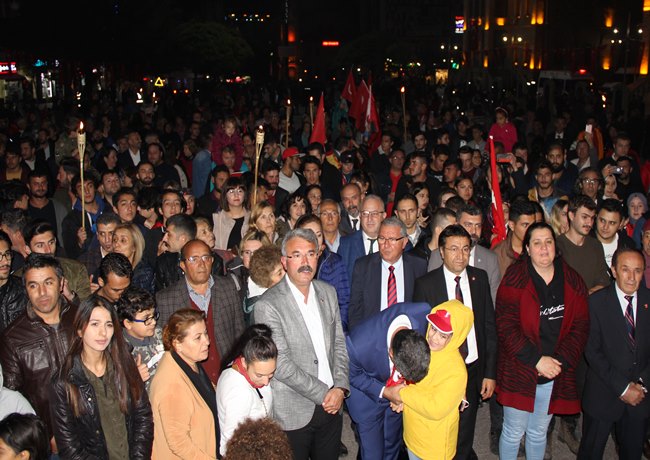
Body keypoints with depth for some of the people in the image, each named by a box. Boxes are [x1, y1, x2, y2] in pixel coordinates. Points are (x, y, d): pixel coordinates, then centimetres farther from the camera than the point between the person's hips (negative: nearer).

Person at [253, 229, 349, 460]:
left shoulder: (328, 292, 5)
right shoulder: (268, 305, -15)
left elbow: (339, 344, 7)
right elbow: (281, 364, -18)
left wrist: (340, 388, -7)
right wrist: (324, 393, -15)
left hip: (332, 406, 5)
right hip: (294, 414, -5)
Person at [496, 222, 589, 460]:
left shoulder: (572, 280, 2)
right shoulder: (515, 278, -10)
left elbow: (580, 326, 0)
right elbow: (506, 326, -14)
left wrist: (561, 361, -12)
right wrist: (536, 359, -18)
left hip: (556, 373, 3)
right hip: (519, 371, -3)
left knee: (539, 433, 19)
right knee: (513, 432, 8)